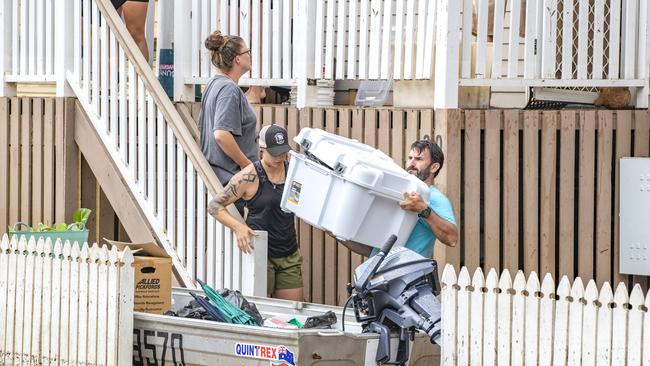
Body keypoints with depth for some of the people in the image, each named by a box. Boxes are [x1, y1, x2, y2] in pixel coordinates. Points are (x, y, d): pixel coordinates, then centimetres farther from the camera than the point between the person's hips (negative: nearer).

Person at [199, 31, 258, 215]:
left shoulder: (214, 84, 14)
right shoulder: (229, 89, -16)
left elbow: (202, 127, 23)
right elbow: (221, 134, -26)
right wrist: (246, 164, -17)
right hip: (232, 176, -10)